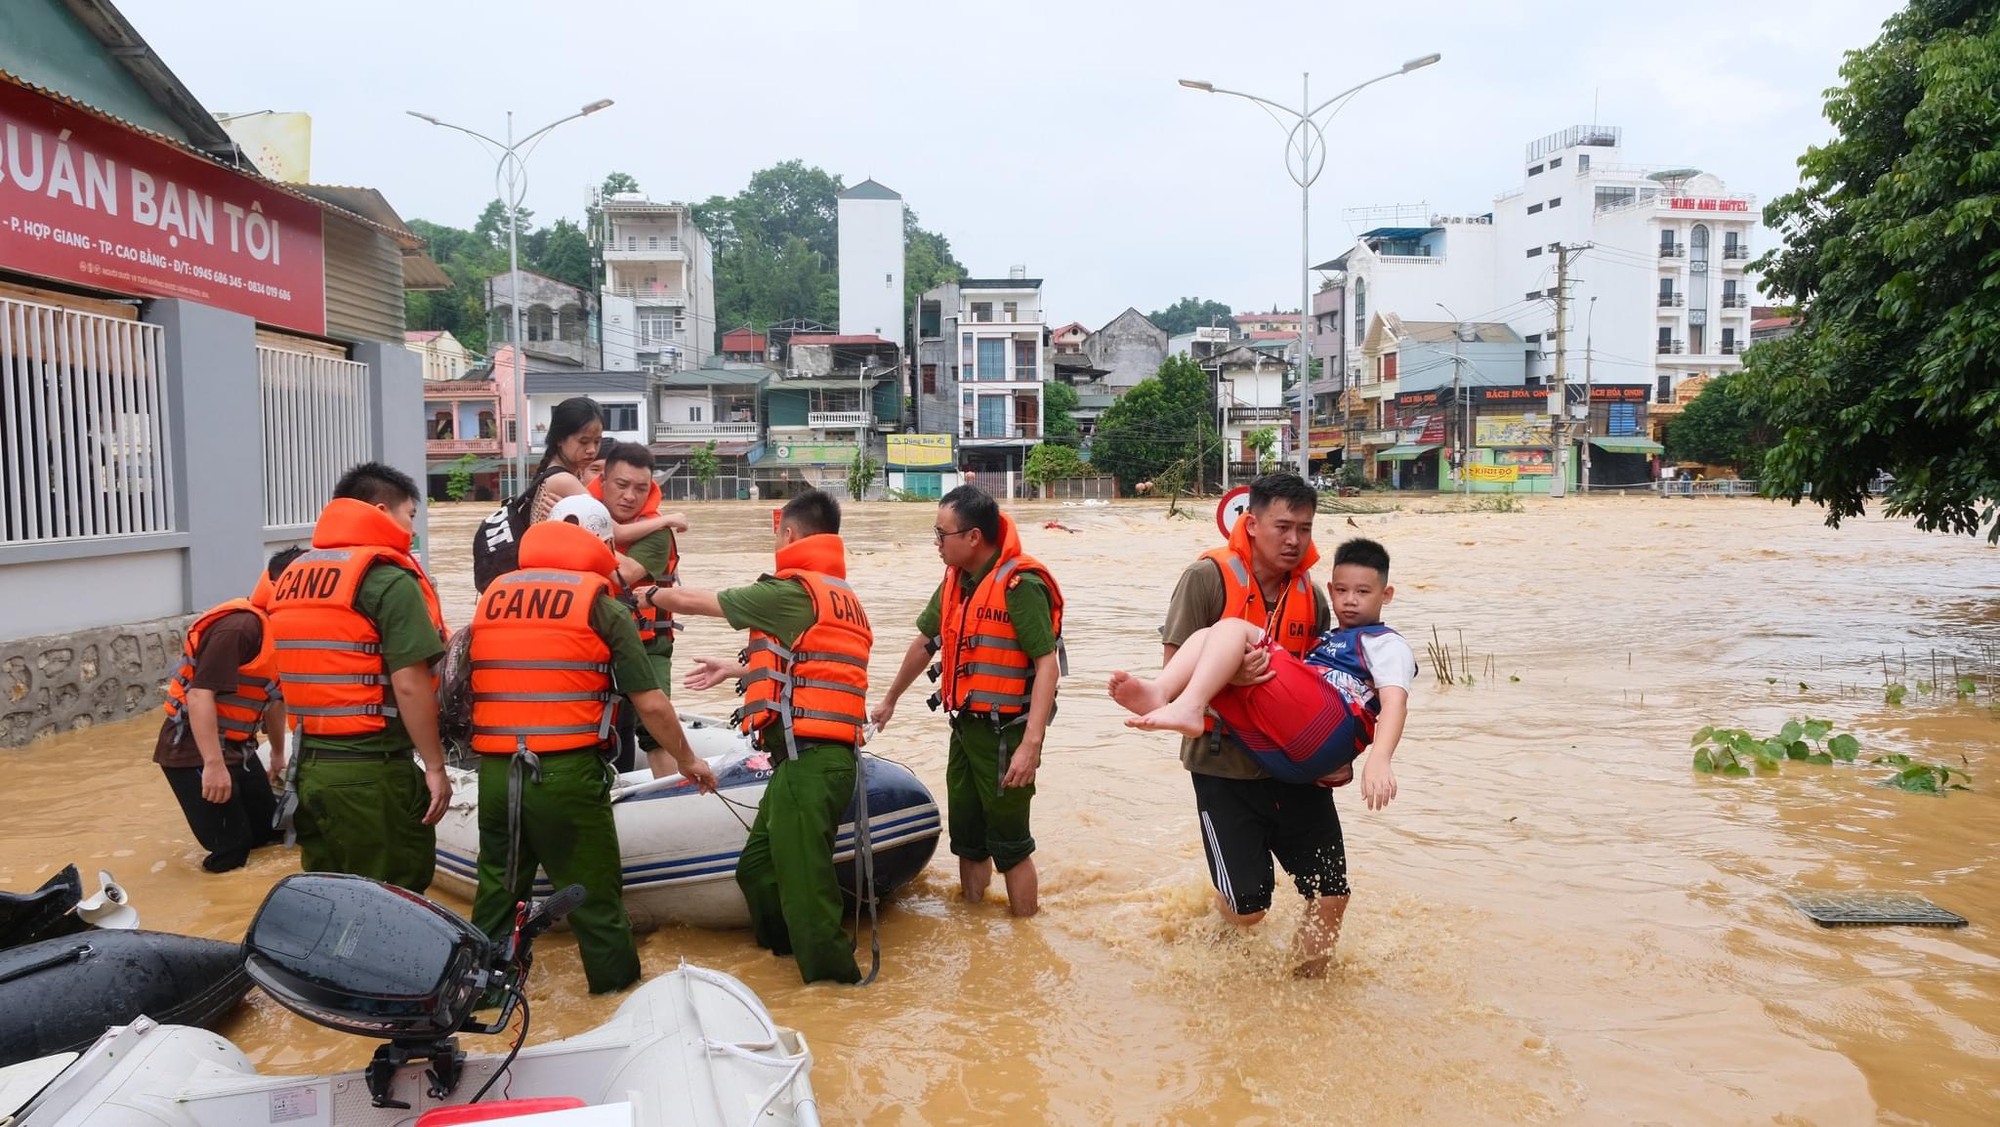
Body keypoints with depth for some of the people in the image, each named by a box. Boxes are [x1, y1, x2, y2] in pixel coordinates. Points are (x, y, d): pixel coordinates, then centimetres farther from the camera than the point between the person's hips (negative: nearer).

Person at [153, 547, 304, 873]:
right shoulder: (238, 626, -22)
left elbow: (273, 695, 22)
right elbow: (200, 695, -28)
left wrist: (278, 755, 32)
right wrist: (214, 764, -31)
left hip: (236, 748, 9)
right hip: (195, 751, -9)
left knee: (267, 831, 13)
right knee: (230, 848, -11)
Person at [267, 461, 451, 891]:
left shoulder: (294, 574, 12)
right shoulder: (389, 578, -13)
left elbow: (293, 674, 16)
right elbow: (410, 685, -18)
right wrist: (434, 765, -11)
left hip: (307, 766, 8)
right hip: (370, 771, -8)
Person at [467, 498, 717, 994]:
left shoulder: (492, 596, 10)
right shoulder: (602, 605, -3)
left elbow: (469, 687, 12)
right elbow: (651, 705, -3)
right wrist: (687, 761, 11)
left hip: (494, 771, 4)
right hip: (567, 773, -4)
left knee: (497, 891, 18)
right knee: (594, 893, 10)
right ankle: (619, 989, 22)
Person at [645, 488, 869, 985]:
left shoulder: (792, 591, -10)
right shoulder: (840, 594, 17)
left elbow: (698, 602, 0)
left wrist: (650, 594, 18)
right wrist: (733, 670, 40)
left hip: (807, 759, -9)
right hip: (824, 756, 9)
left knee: (802, 878, -4)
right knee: (758, 866, 20)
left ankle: (833, 979, 4)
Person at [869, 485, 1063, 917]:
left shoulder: (1020, 584, -19)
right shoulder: (955, 581, 7)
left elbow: (1047, 663, -23)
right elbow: (924, 642, 21)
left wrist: (1031, 745, -29)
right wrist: (890, 700, 31)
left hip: (1005, 732, -8)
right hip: (964, 728, 8)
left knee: (1009, 844, 0)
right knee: (967, 837, 18)